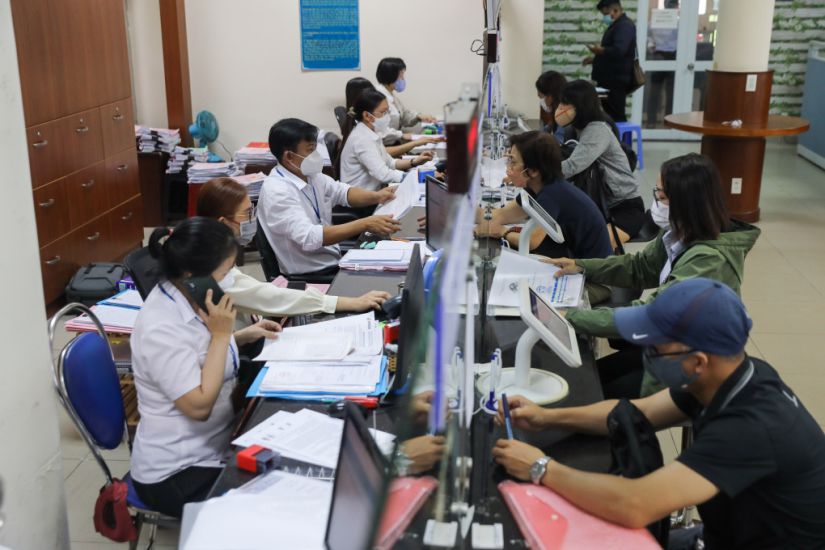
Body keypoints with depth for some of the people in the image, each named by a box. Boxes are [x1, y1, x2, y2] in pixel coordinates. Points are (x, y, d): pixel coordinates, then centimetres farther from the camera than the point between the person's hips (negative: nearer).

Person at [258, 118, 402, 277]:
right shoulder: (277, 191, -22)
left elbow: (343, 192, 11)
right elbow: (309, 238, -32)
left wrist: (377, 196, -9)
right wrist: (365, 224, -34)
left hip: (334, 260, 8)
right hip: (309, 275, -8)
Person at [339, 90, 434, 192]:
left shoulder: (371, 133, 8)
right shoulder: (362, 139, -21)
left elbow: (389, 162, 15)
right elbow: (383, 174, -29)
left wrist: (414, 162, -2)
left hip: (373, 192, 9)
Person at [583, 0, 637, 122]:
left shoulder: (625, 26, -14)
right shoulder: (616, 25, 18)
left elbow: (619, 51, -29)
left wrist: (600, 50, -15)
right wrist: (596, 58, 13)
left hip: (616, 81, -10)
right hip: (609, 79, 10)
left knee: (616, 116, -8)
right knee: (609, 115, 12)